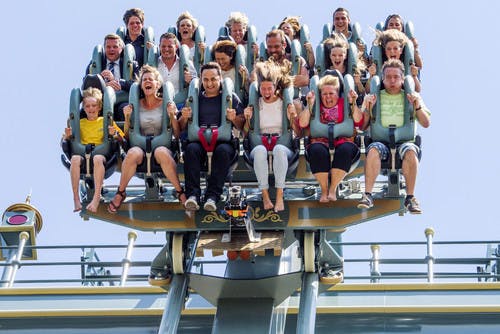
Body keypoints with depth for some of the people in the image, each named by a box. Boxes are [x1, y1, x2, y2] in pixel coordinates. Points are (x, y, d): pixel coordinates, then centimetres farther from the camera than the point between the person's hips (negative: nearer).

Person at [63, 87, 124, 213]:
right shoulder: (80, 123, 22)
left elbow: (122, 140, 11)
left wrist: (114, 134, -11)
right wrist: (67, 136, -3)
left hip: (101, 152, -2)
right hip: (82, 152, 2)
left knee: (97, 158, -40)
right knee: (75, 158, -35)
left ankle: (96, 198, -45)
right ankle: (76, 199, -38)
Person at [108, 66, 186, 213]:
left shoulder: (165, 104, 9)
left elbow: (177, 134, 7)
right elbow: (127, 135, 13)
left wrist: (172, 115, -8)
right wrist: (127, 117, -2)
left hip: (162, 145, -1)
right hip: (140, 146, 1)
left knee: (161, 152, -39)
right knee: (133, 153, -36)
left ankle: (180, 191, -24)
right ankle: (121, 192, -16)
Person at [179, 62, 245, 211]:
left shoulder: (230, 98, 16)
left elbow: (243, 127, 8)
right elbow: (181, 128, 18)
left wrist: (234, 119, -14)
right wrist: (184, 118, -5)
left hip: (223, 141, -1)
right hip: (198, 140, 2)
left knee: (223, 150, -36)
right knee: (191, 149, -32)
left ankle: (212, 195, -36)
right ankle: (192, 194, -37)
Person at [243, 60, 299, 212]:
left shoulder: (285, 104, 9)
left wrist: (292, 117, -12)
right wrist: (247, 119, -6)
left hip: (283, 144, -1)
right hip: (260, 144, 1)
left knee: (279, 149, -39)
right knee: (260, 150, -38)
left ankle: (279, 196, -43)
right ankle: (265, 196, -37)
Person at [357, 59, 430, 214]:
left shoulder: (411, 97, 18)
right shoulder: (375, 97, 17)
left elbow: (426, 124, 13)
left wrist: (417, 106, -4)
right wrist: (367, 107, -5)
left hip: (405, 141, 0)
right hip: (381, 141, 0)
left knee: (410, 151, -36)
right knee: (373, 149, -35)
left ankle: (410, 197, -32)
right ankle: (367, 195, -35)